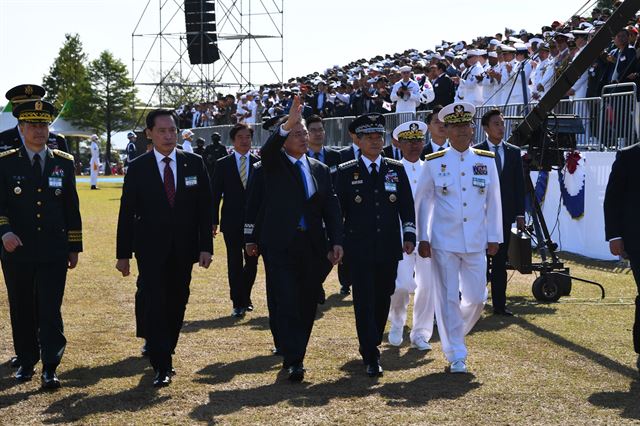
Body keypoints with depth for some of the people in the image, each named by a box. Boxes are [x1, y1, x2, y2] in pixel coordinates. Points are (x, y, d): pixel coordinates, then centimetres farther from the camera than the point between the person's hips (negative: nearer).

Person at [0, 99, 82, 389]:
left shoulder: (64, 163, 7)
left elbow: (72, 208, 9)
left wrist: (74, 247, 7)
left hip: (54, 253, 0)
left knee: (50, 310, -5)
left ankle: (50, 368, -2)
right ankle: (26, 362, 23)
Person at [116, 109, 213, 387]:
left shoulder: (194, 164, 2)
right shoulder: (138, 168, -1)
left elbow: (205, 208, 3)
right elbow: (127, 213, 0)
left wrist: (206, 246, -4)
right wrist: (123, 254, -2)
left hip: (184, 249, 2)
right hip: (150, 249, -2)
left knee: (177, 306, 9)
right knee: (155, 306, -7)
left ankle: (164, 355, 27)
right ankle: (161, 367, -4)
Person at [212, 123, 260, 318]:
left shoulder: (259, 163, 5)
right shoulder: (222, 164, 3)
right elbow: (216, 194, 3)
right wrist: (214, 221, -2)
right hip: (232, 222, -1)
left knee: (252, 262, 7)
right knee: (235, 263, 1)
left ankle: (245, 297, 27)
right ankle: (238, 303, 7)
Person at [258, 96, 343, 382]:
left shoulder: (320, 170, 13)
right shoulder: (273, 164, 2)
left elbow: (331, 208, 9)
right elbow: (268, 149, -21)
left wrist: (336, 241, -3)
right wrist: (288, 124, -38)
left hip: (313, 245, 4)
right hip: (281, 245, -4)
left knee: (308, 304, 8)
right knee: (288, 302, -9)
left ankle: (295, 355, 21)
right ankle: (294, 361, -9)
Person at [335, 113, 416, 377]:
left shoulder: (397, 170, 8)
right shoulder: (346, 172, 2)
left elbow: (407, 206, 9)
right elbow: (337, 209, 3)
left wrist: (409, 236, -1)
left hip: (389, 248, 3)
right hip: (359, 250, -3)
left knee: (383, 300, 10)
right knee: (364, 302, -6)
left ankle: (372, 345, 27)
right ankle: (371, 357, -5)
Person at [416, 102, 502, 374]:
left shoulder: (486, 161, 5)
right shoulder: (434, 163, -1)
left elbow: (493, 202, 8)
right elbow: (422, 202, 4)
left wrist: (494, 238, 6)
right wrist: (422, 239, 0)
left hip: (476, 243, 2)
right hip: (444, 242, -2)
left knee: (477, 298, 5)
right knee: (448, 299, -1)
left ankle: (454, 334, 32)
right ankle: (455, 355, 7)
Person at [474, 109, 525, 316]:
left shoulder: (514, 152, 9)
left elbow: (519, 184, 9)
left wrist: (520, 213, 4)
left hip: (504, 214, 3)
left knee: (500, 261, 7)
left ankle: (499, 304, 11)